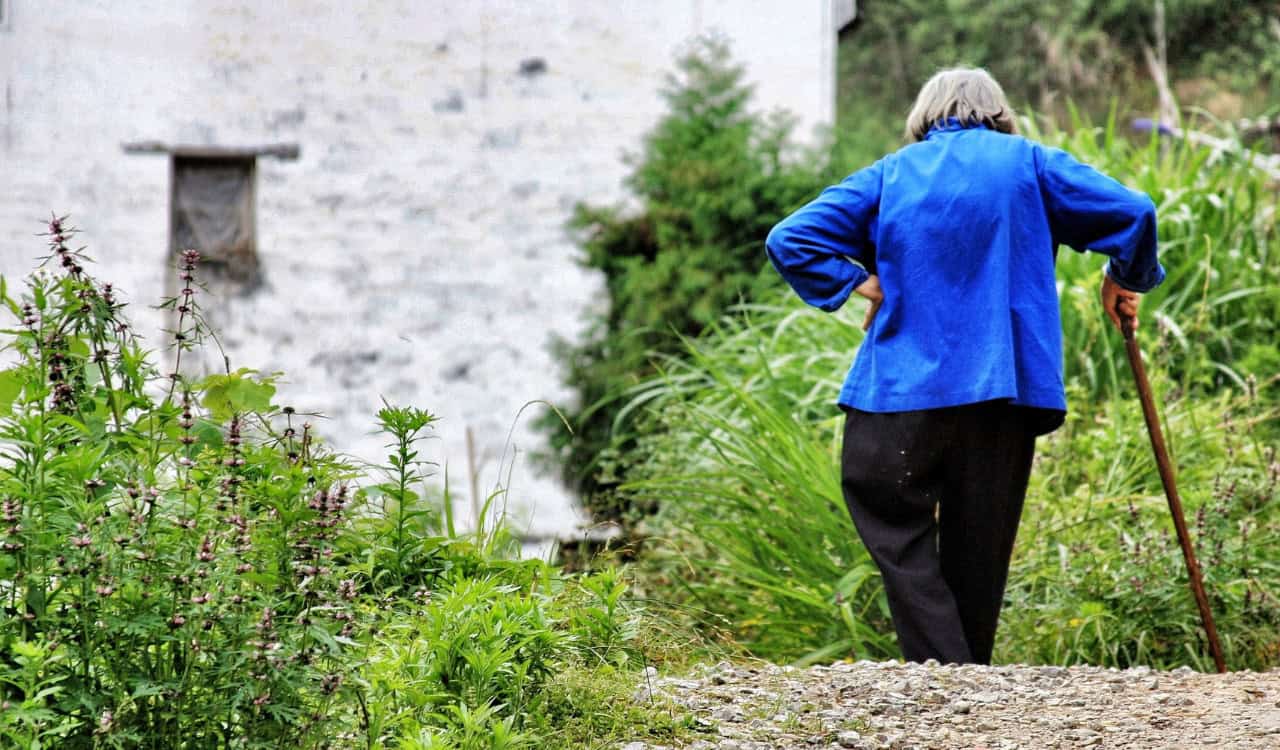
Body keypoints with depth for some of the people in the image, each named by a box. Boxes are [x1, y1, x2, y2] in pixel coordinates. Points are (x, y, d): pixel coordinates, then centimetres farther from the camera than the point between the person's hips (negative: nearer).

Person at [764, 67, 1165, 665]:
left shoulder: (889, 175, 9)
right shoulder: (1027, 163, 7)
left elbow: (789, 240, 2)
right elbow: (1131, 211, -1)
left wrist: (864, 285, 4)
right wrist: (1123, 280, 16)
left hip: (903, 390, -1)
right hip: (1004, 390, 1)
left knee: (897, 535, 0)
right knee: (977, 550, 11)